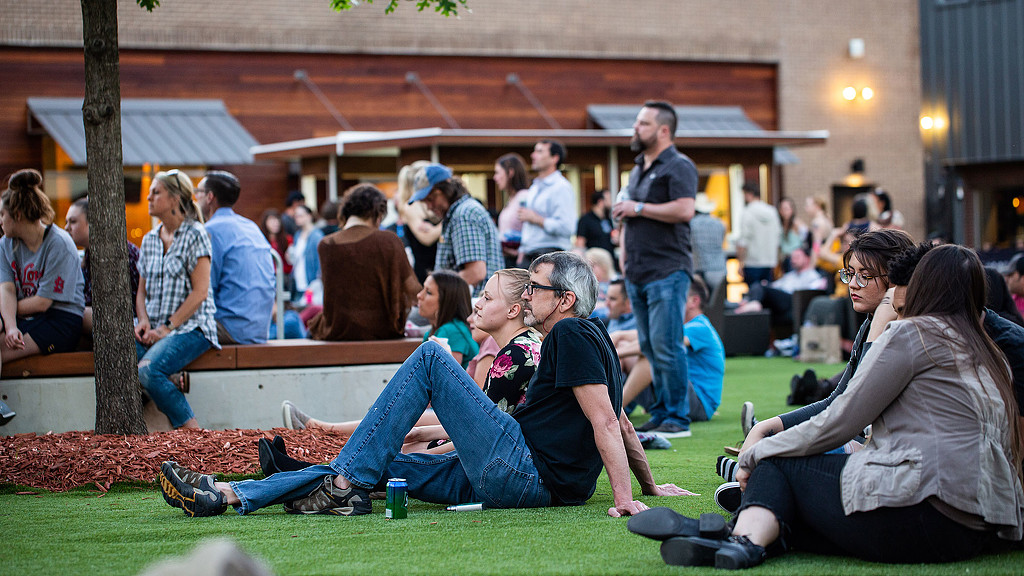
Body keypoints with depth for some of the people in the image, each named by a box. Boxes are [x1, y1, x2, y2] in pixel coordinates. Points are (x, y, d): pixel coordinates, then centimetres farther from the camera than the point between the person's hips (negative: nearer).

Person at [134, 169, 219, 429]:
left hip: (191, 326, -6)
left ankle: (192, 430, -21)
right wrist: (144, 321, 0)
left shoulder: (195, 235, -3)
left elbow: (199, 292, -9)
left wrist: (167, 327, -14)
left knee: (147, 369, -32)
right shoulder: (149, 240, 18)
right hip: (156, 328, 6)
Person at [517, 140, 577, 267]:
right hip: (529, 257, 8)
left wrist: (535, 218, -11)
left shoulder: (562, 187, -7)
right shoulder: (534, 188, 20)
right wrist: (522, 252, 20)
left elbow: (566, 227, -18)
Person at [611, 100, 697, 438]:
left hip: (668, 271, -9)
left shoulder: (679, 166, -6)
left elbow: (684, 209, -21)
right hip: (638, 272, 9)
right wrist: (624, 257, 16)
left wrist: (639, 208, -14)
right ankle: (661, 415, 15)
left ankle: (677, 419, -6)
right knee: (649, 346, 10)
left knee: (666, 346, -10)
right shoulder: (638, 170, 20)